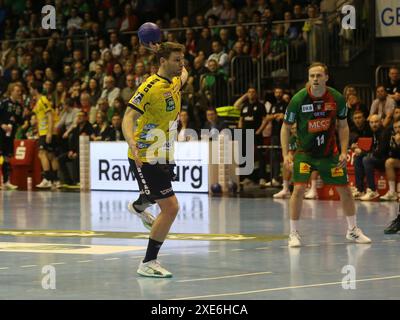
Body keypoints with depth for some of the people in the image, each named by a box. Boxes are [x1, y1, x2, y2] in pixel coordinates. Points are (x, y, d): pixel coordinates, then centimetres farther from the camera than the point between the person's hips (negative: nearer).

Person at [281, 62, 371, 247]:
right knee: (299, 188, -18)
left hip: (329, 152, 2)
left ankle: (352, 230, 25)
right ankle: (293, 233, -5)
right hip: (304, 152, -2)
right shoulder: (299, 99, -15)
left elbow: (343, 126, 4)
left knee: (345, 189, 6)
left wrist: (343, 152, -5)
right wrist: (286, 154, -14)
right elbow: (286, 127, -5)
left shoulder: (337, 98, -9)